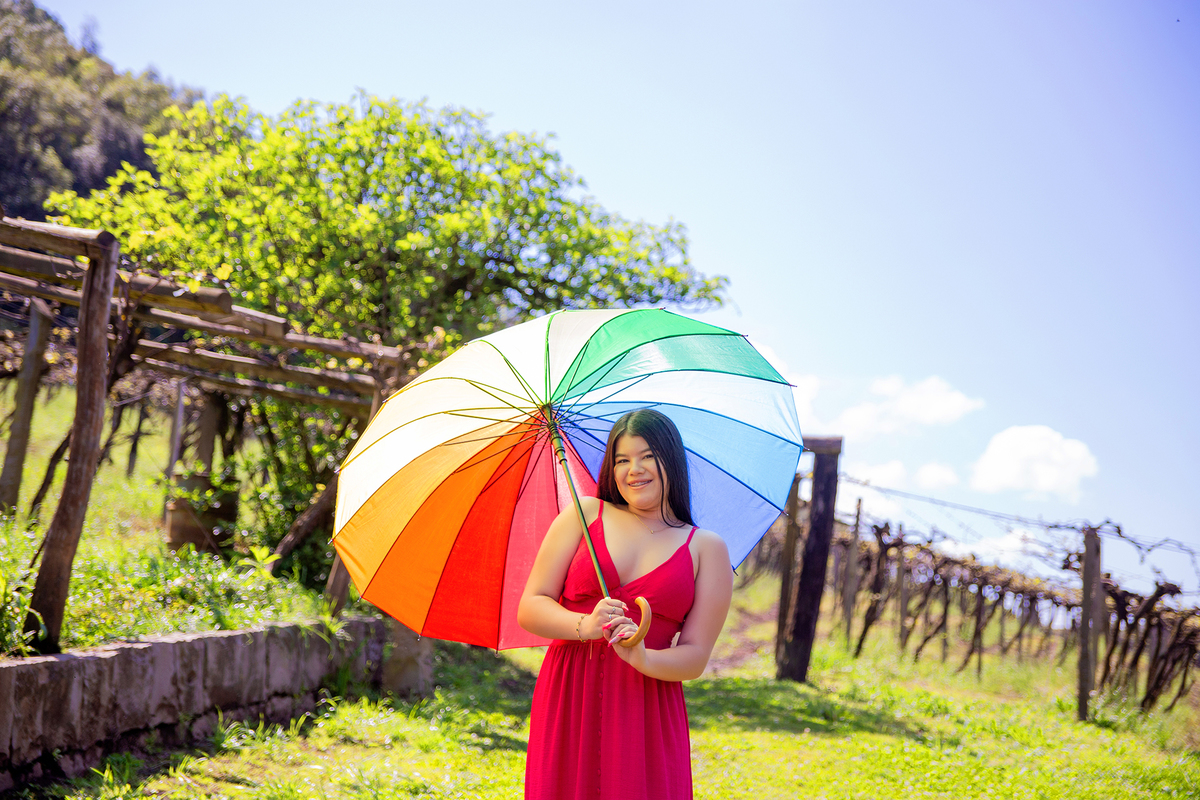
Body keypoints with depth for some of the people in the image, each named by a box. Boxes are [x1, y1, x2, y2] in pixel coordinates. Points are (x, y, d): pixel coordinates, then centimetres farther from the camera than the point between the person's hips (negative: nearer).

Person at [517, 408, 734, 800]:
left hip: (647, 711, 0)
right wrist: (584, 626, -16)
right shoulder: (585, 514, 9)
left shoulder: (708, 549, 8)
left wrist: (642, 657, -17)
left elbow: (695, 657, 3)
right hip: (567, 699, 0)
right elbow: (529, 609, 3)